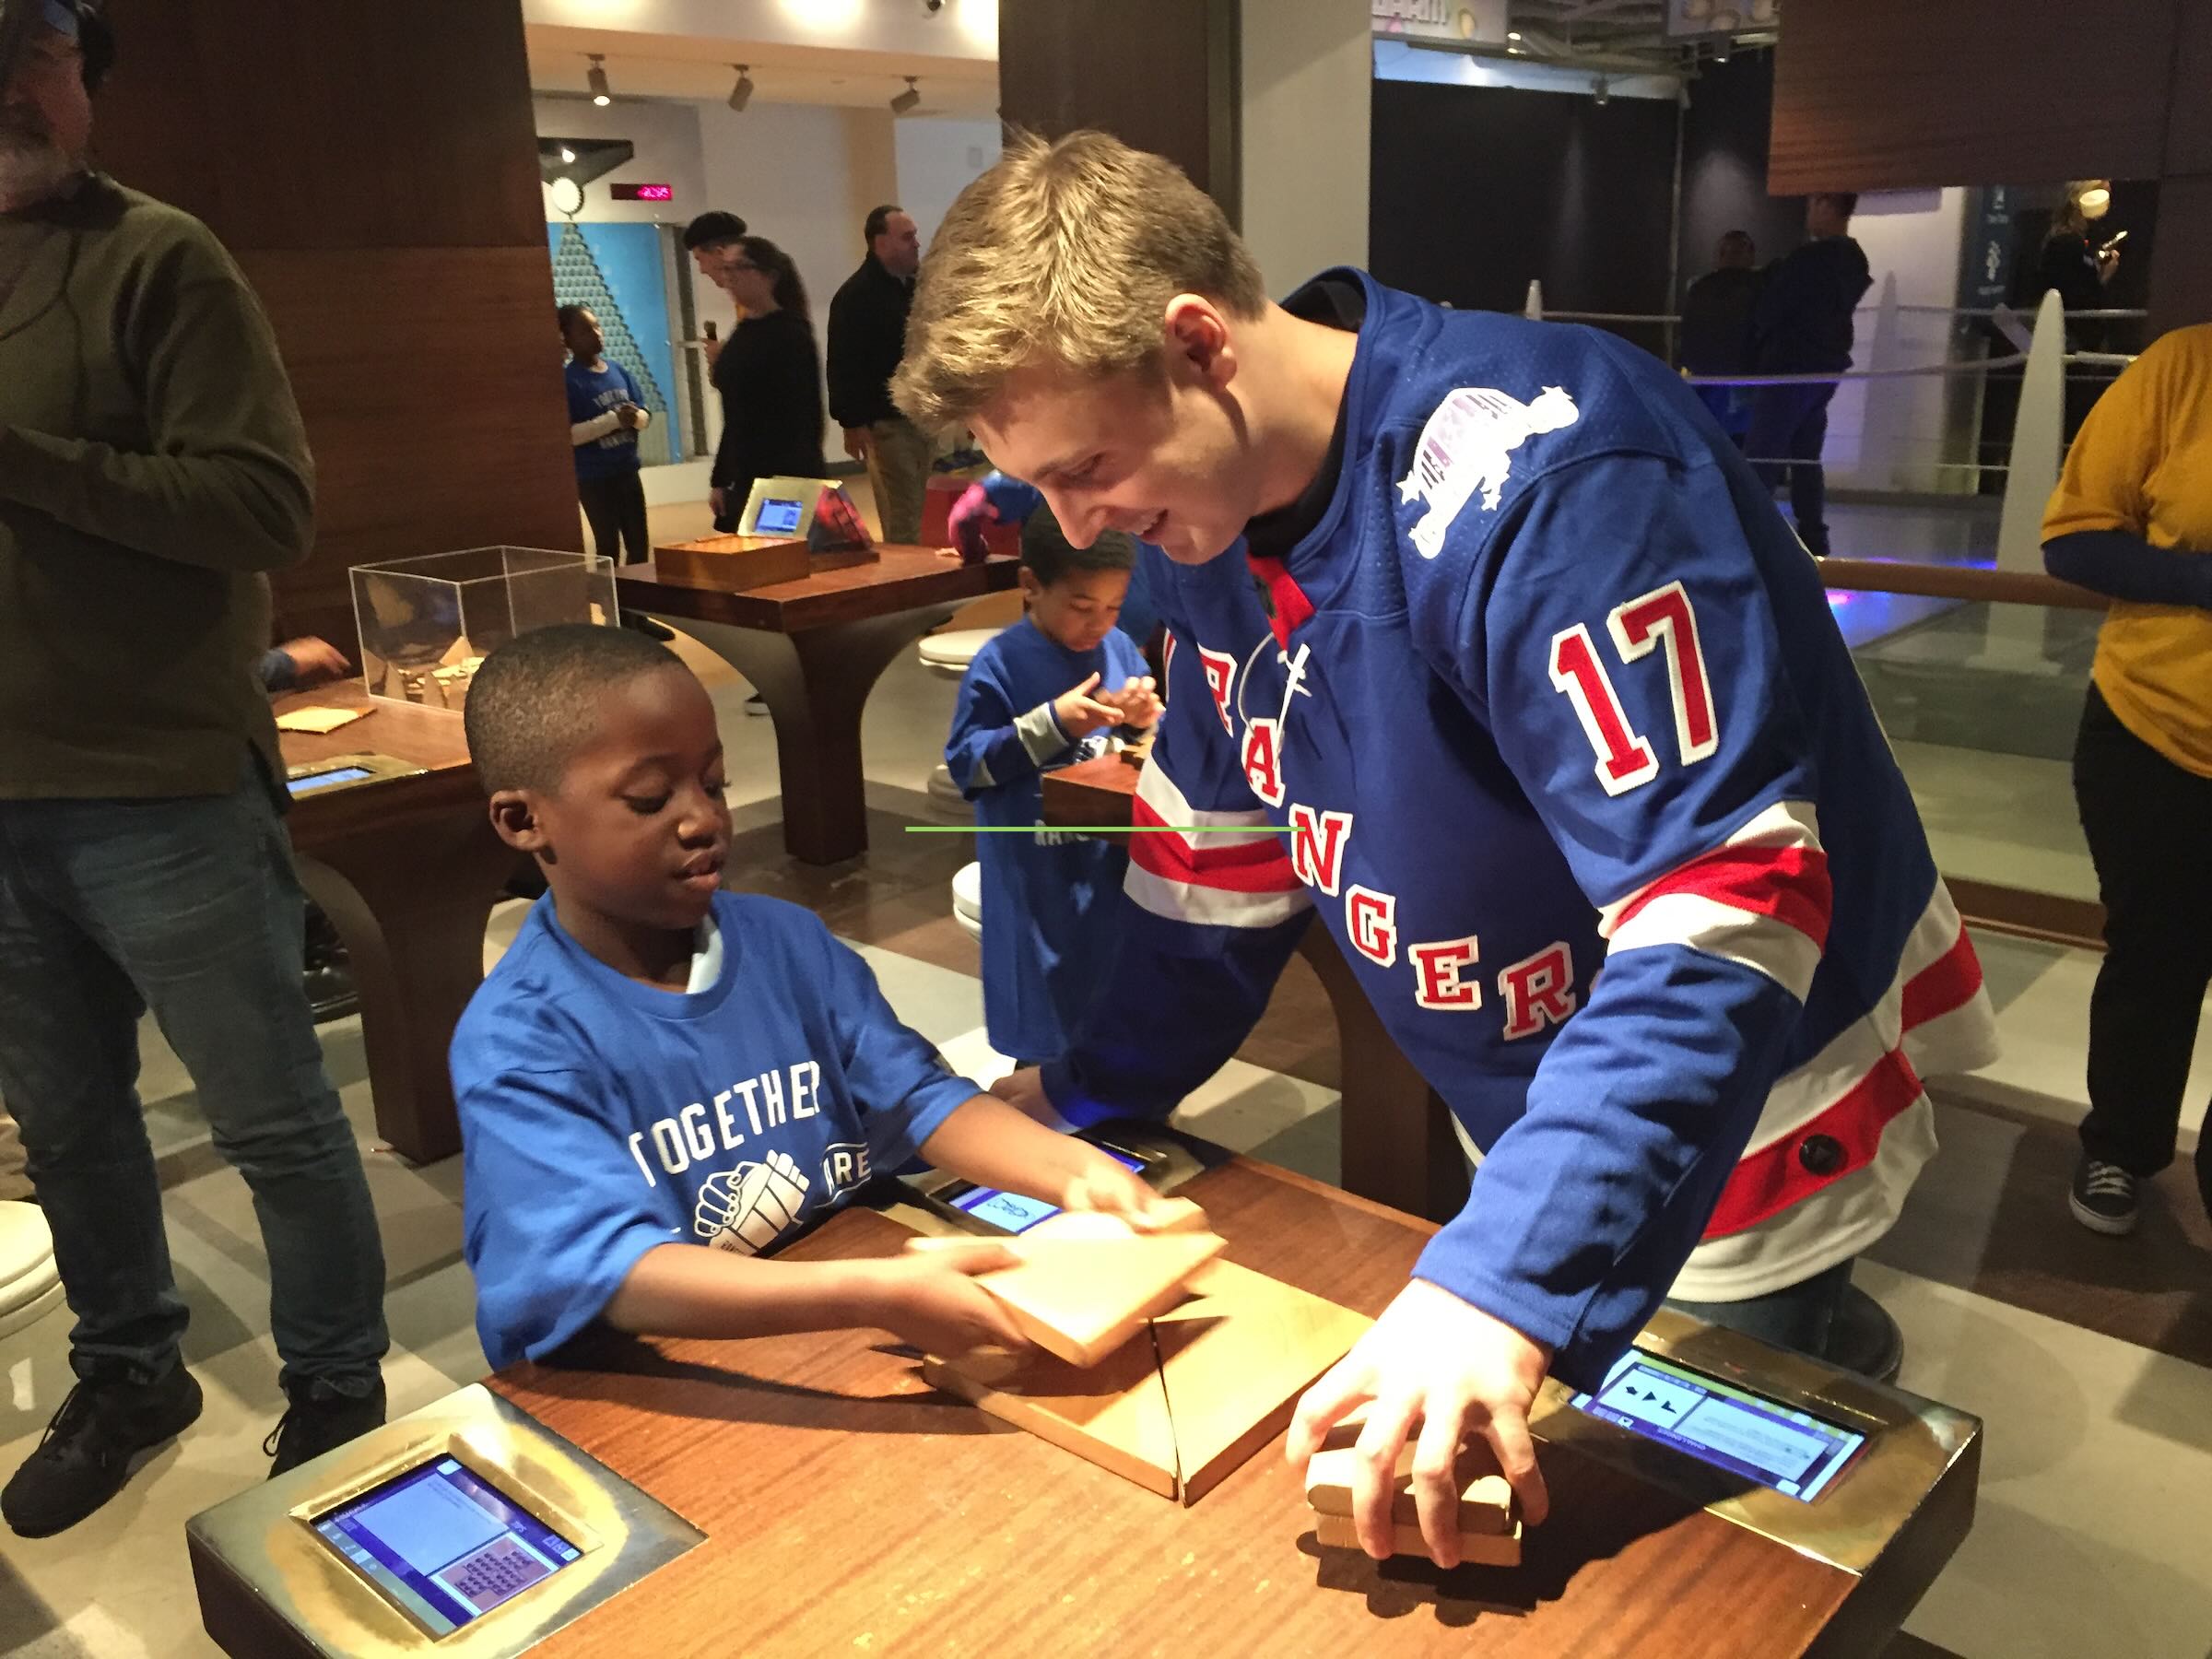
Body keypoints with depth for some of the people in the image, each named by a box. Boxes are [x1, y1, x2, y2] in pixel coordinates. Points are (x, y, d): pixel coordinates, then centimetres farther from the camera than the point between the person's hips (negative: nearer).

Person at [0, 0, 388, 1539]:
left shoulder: (156, 258, -7)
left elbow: (270, 505, -16)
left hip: (160, 789, -6)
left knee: (272, 1116, 5)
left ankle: (337, 1391, 23)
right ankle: (128, 1371, 37)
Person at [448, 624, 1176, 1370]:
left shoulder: (790, 942, 2)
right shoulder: (519, 1039, -15)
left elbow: (916, 1097, 0)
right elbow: (615, 1272, -25)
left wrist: (1074, 1167, -18)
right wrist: (873, 1294, -37)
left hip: (842, 1335, 5)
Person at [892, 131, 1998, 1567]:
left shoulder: (1534, 480, -31)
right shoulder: (1213, 516, -5)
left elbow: (1722, 903, -36)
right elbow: (1226, 844, 6)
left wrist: (1510, 1278, -42)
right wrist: (1085, 1089, 7)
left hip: (1737, 1137, -7)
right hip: (1537, 1108, 7)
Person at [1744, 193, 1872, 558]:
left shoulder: (1806, 259, -17)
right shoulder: (1856, 262, 11)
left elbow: (1771, 311, -9)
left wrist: (1756, 349, 8)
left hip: (1791, 367, -9)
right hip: (1826, 367, 9)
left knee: (1761, 457, -7)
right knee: (1806, 457, 12)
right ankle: (1813, 539, 13)